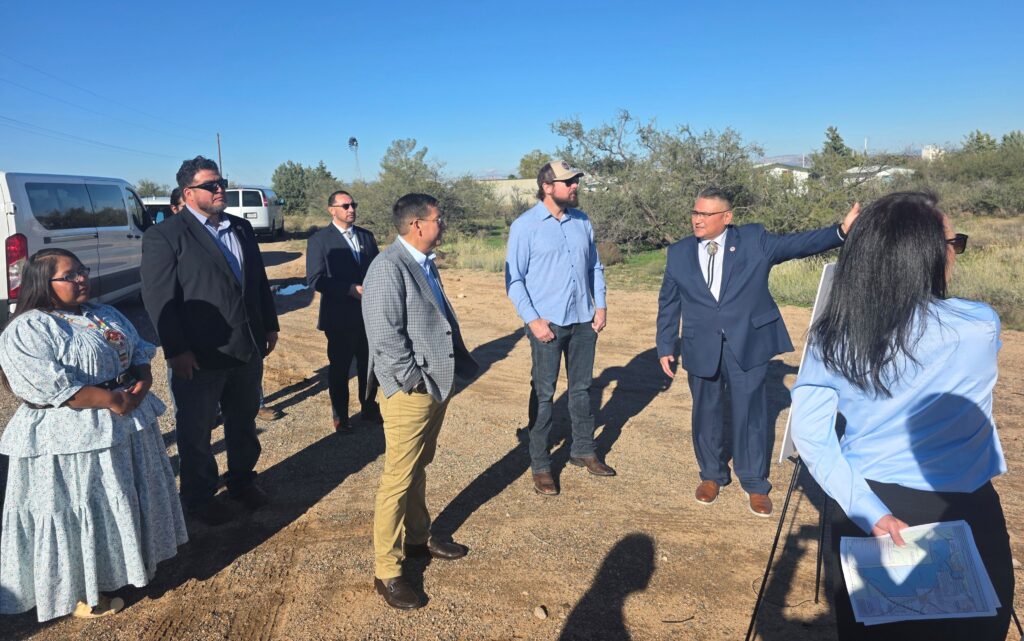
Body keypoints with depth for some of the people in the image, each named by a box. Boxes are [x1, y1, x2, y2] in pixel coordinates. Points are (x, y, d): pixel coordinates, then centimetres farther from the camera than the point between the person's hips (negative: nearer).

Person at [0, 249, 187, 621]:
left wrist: (141, 386, -11)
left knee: (126, 502, 20)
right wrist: (113, 401, -22)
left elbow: (139, 353, 10)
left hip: (128, 424, 8)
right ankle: (80, 592, 22)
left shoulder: (105, 315, 11)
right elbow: (50, 386, -24)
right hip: (71, 437, -8)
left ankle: (127, 563, 40)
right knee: (79, 514, 5)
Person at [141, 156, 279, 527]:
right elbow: (158, 297, -15)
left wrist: (270, 326, 12)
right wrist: (176, 350, -18)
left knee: (244, 422, 21)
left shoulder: (241, 228, 10)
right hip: (199, 356, -6)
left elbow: (259, 281, 14)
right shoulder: (164, 236, -10)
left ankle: (242, 480, 40)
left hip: (248, 349, 6)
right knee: (195, 431, 12)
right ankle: (199, 497, 30)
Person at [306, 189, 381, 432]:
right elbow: (315, 280, -14)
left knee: (368, 364, 14)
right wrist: (352, 289, -21)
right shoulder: (319, 240, -6)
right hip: (340, 316, -4)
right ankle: (340, 416, 25)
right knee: (339, 368, 9)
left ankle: (369, 408, 33)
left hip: (369, 313, 4)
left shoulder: (366, 236, 10)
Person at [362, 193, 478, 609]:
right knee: (398, 480, 1)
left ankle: (418, 539, 39)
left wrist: (461, 362, 11)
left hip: (437, 384, 9)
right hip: (409, 392, -9)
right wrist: (414, 380, -18)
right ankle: (387, 570, 14)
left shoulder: (424, 263, 12)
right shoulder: (388, 268, -17)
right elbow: (385, 334, -23)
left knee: (418, 470, 22)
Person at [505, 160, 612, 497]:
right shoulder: (525, 226, -8)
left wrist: (600, 305, 4)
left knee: (582, 388, 16)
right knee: (544, 394, 4)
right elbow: (514, 279, -8)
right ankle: (540, 466, 16)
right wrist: (532, 319, -15)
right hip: (547, 324, -5)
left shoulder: (582, 221, 7)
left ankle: (583, 450, 32)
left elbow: (595, 267, 13)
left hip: (583, 320, 5)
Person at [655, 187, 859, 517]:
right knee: (706, 413, 13)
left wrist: (841, 230, -25)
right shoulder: (679, 253, 5)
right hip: (701, 349, 2)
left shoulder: (755, 240, 0)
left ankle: (755, 484, 22)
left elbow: (797, 243, -9)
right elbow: (669, 305, 9)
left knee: (750, 413, 4)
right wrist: (665, 347, 7)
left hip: (747, 345, -2)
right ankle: (712, 475, 33)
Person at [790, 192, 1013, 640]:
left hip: (864, 510, 3)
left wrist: (868, 510, -11)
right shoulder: (980, 327, -14)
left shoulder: (831, 336, -10)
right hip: (960, 516, -2)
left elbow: (809, 435, -12)